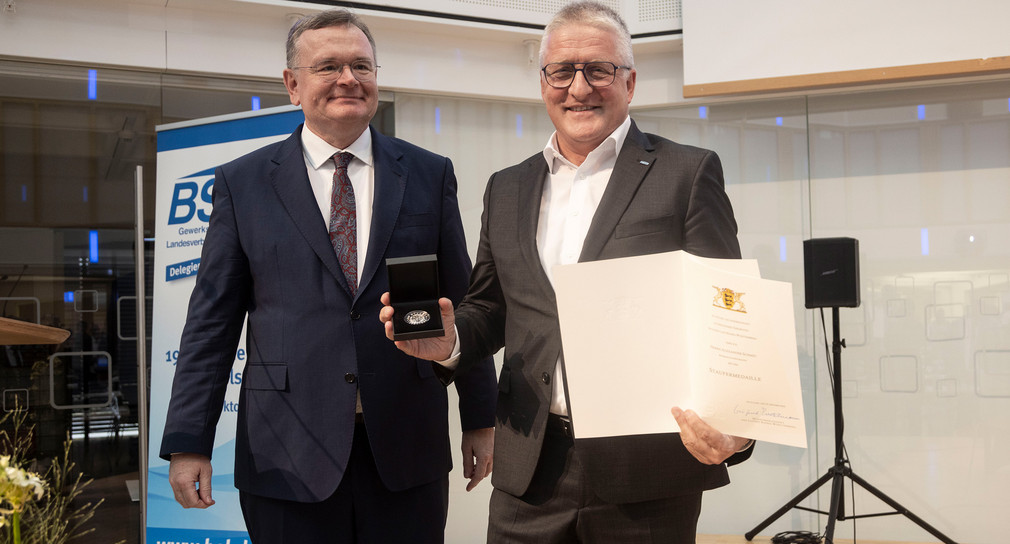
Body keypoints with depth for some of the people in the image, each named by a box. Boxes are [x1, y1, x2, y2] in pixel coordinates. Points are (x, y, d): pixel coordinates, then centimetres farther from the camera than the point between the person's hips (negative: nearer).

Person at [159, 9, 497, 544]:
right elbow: (212, 320, 3)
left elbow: (461, 305, 8)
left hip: (408, 454, 1)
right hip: (287, 455, -1)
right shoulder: (242, 183, 4)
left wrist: (481, 419, 8)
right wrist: (188, 442, -2)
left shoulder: (430, 175, 7)